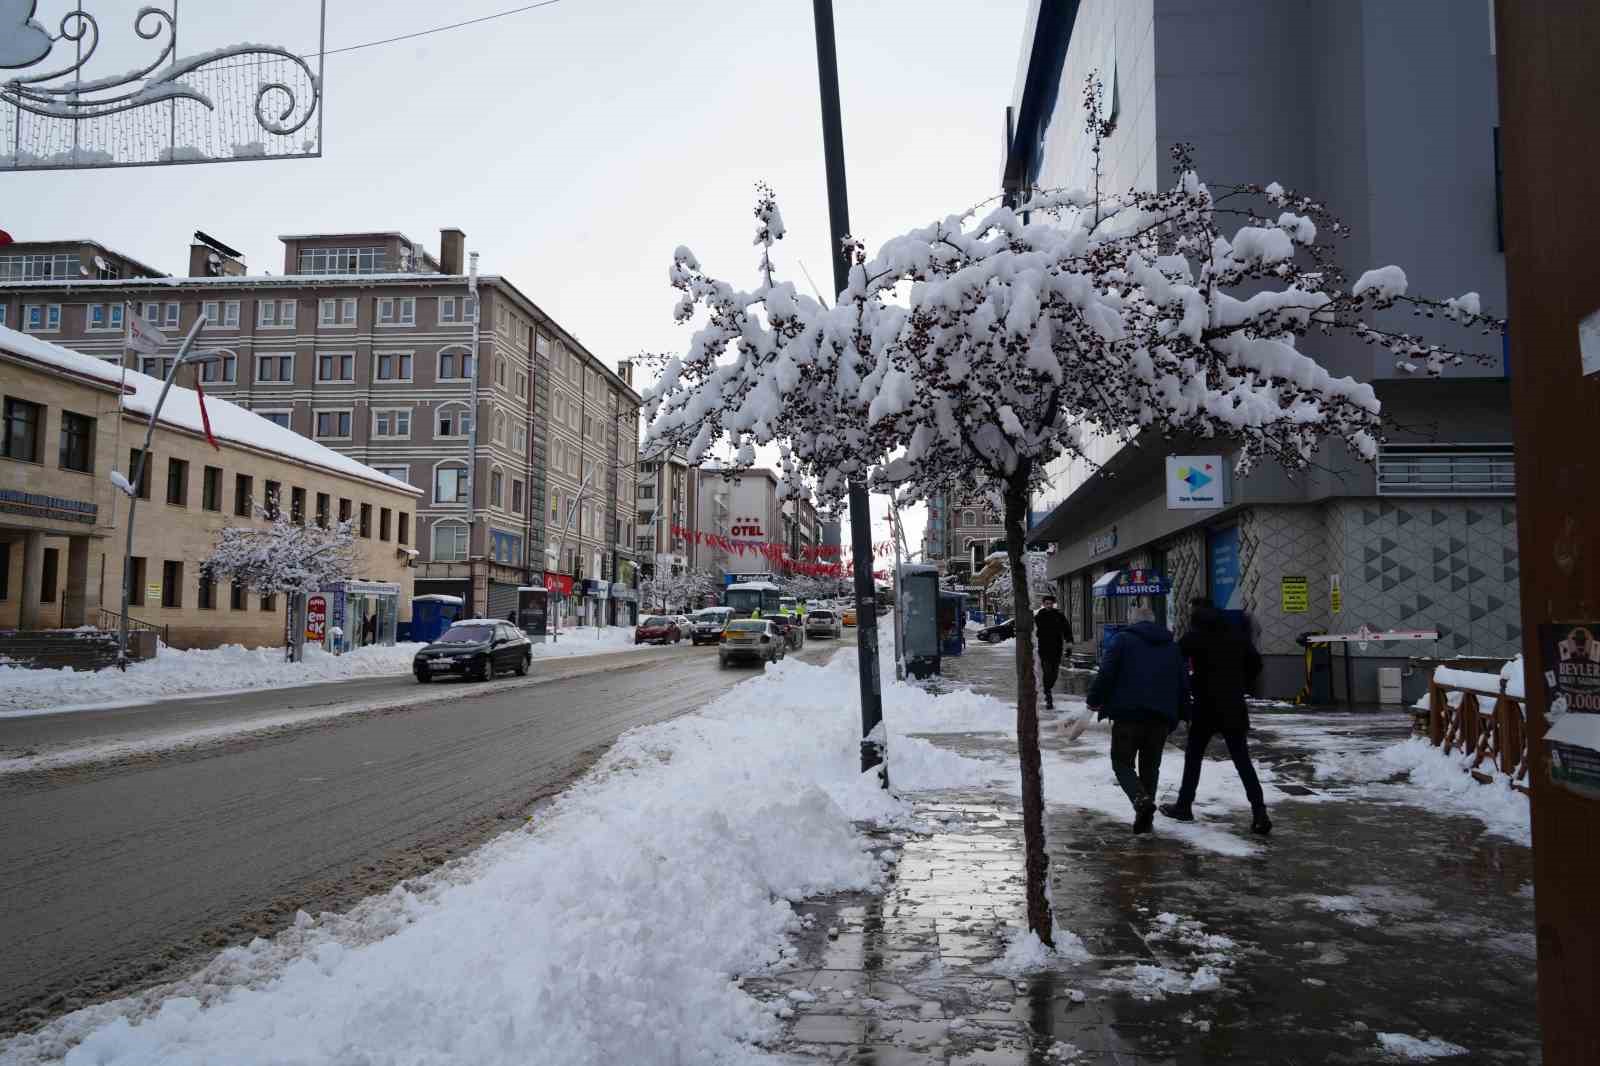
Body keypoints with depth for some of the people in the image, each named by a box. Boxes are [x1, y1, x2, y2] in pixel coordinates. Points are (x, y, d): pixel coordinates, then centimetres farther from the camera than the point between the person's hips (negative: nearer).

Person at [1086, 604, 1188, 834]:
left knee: (1122, 763, 6)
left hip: (1128, 714, -4)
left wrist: (1095, 700, 2)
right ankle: (1145, 818, 15)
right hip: (1161, 718, 4)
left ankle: (1141, 800, -20)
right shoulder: (1172, 647, 17)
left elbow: (1105, 674, -10)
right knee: (1150, 765, 17)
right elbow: (1184, 686, 16)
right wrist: (1174, 718, 22)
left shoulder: (1122, 640, 1)